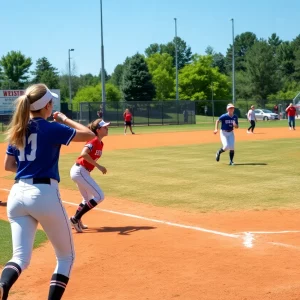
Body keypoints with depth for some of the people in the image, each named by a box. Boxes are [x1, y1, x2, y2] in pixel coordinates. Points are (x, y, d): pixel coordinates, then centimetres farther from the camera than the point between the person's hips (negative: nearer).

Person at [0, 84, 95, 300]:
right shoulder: (50, 128, -7)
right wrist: (65, 119, 7)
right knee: (66, 256, 13)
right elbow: (89, 135, -5)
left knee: (21, 257, 4)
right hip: (44, 194, -5)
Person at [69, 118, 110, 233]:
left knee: (88, 199, 22)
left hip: (82, 172, 10)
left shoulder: (100, 143, 11)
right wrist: (98, 166, -29)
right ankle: (75, 219, -7)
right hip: (80, 171, -10)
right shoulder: (93, 141, -16)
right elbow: (84, 154, -32)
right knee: (99, 196, -9)